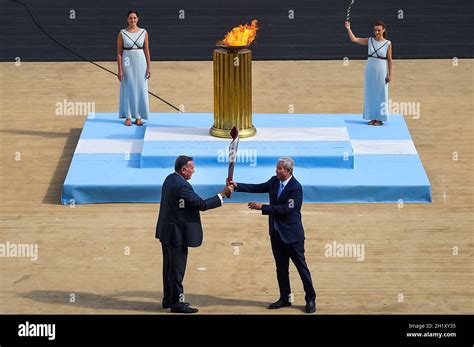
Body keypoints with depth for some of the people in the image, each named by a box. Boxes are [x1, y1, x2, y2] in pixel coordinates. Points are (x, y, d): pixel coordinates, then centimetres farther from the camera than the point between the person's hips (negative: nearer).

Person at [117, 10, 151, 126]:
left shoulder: (144, 33, 2)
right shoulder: (122, 33, -3)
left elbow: (146, 51, 6)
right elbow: (119, 52, -3)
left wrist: (148, 67, 1)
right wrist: (120, 70, -8)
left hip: (140, 63, 2)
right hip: (127, 63, -2)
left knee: (141, 89, 3)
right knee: (128, 89, 2)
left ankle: (138, 117, 12)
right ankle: (128, 117, 9)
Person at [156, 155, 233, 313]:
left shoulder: (170, 179, 7)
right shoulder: (181, 185, -23)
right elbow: (202, 204, -21)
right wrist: (223, 194, -16)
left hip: (167, 232, 10)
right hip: (177, 233, -10)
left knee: (170, 267, 17)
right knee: (177, 269, -3)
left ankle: (169, 300, 26)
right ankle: (177, 303, 2)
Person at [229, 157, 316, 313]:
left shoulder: (296, 188, -20)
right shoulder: (274, 181, 3)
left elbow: (285, 209, -25)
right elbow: (258, 188, 4)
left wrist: (262, 207, -25)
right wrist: (237, 186, -8)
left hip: (292, 234, -7)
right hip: (276, 233, 7)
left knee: (301, 267, 1)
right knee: (281, 268, 14)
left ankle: (310, 299, 9)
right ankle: (285, 298, 24)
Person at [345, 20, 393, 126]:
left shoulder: (388, 43, -6)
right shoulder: (370, 41, 3)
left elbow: (389, 60, -4)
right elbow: (354, 39, -2)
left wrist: (390, 74, -6)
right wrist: (348, 29, -14)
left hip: (381, 71, -4)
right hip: (370, 70, 4)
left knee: (381, 94, 1)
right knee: (370, 94, 7)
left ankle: (379, 118, 8)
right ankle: (373, 117, 16)